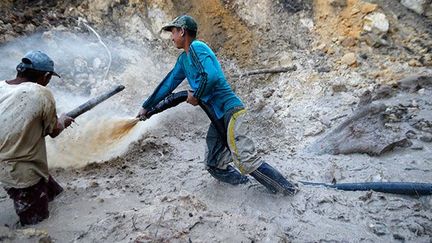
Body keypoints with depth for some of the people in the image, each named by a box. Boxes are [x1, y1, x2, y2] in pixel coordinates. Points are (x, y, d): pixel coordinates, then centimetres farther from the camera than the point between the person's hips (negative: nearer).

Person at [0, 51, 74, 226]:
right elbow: (53, 131, -7)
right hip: (23, 174, -7)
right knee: (36, 224, 13)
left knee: (53, 192, 25)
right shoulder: (42, 94, -22)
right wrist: (63, 121, 15)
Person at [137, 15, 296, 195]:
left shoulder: (196, 47, -9)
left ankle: (285, 188, 4)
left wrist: (196, 96, -7)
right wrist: (146, 107, 30)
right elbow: (168, 84, 25)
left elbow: (211, 76, -24)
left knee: (246, 160, -12)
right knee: (214, 166, 9)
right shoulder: (183, 59, 19)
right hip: (218, 118, 9)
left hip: (229, 110, -9)